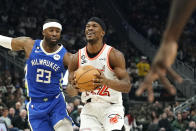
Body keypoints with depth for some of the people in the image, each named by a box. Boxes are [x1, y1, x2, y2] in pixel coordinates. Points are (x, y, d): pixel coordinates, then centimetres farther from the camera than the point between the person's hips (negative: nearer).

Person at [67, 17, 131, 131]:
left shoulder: (114, 55, -9)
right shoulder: (77, 57, 1)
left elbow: (127, 86, -15)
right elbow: (70, 90, 7)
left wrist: (106, 81, -35)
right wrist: (74, 87, -19)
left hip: (111, 107, -3)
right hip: (89, 109, 3)